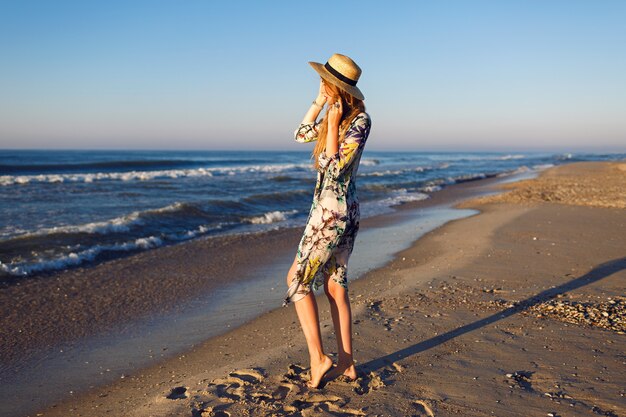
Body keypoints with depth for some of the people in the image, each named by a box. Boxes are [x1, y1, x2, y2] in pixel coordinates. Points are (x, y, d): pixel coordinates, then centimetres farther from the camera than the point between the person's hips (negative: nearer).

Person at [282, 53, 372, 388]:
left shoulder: (360, 120, -15)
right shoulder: (338, 116, 10)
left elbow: (335, 168, -19)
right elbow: (302, 135, 20)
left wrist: (332, 124, -19)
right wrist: (319, 102, 10)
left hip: (334, 212, -9)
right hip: (328, 208, 9)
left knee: (298, 279, -3)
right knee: (335, 286, 11)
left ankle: (318, 358, 1)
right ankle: (345, 363, 18)